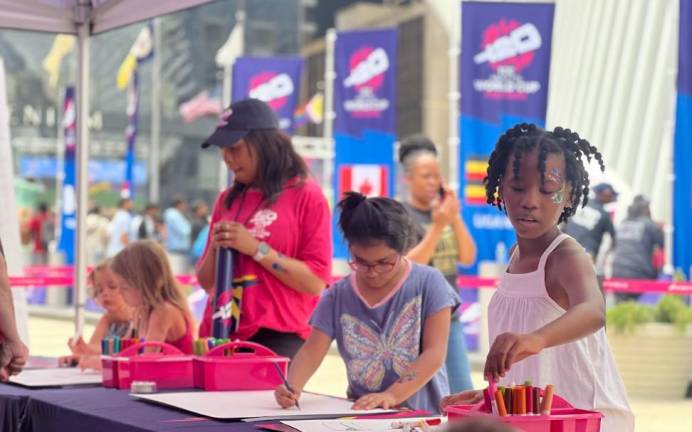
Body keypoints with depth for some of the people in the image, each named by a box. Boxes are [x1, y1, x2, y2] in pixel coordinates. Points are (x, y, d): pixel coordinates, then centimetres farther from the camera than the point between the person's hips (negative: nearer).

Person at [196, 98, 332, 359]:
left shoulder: (306, 195, -2)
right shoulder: (227, 200, 13)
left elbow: (316, 282, -9)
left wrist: (256, 248, -14)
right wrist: (215, 248, -2)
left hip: (279, 339, -5)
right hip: (222, 337, 5)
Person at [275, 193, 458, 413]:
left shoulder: (428, 283, -2)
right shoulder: (338, 296, 7)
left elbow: (434, 353, -9)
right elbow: (311, 351, 2)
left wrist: (393, 395, -21)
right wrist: (293, 386, -19)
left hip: (423, 413, -2)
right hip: (361, 415, 2)